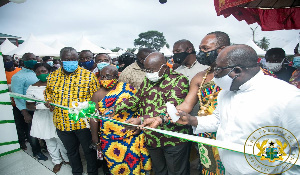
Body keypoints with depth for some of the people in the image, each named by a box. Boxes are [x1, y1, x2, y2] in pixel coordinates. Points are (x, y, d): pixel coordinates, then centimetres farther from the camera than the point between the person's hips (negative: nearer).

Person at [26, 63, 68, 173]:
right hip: (42, 118, 2)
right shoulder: (32, 88, 2)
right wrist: (38, 107, -17)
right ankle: (57, 161, 34)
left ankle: (67, 159, 29)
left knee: (61, 140, 5)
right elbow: (28, 105, 3)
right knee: (49, 141, 14)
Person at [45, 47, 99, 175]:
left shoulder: (88, 76, -9)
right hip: (62, 123, 4)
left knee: (89, 150, 14)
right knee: (71, 151, 23)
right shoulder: (52, 77, 3)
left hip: (83, 122, -3)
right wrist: (48, 102, 1)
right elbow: (48, 92, 20)